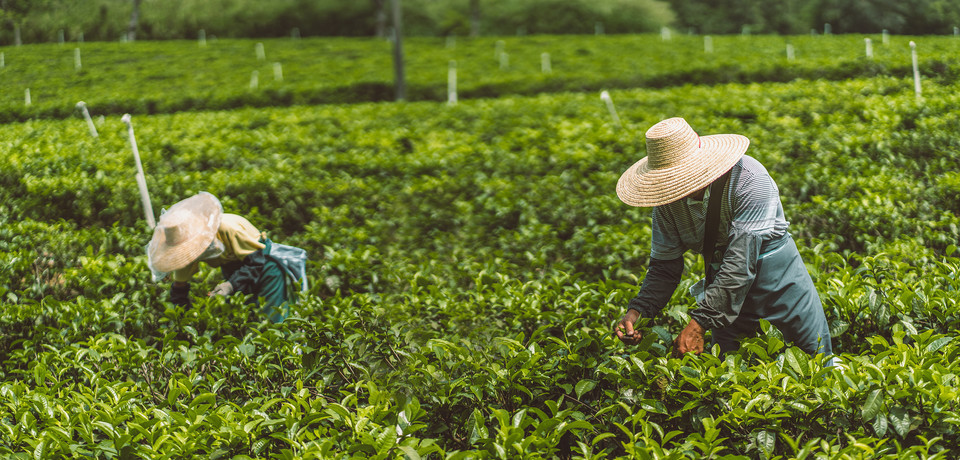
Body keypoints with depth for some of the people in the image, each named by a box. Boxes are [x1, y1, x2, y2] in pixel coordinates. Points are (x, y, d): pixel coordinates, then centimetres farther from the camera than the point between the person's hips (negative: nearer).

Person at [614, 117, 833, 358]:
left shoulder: (749, 180, -29)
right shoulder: (667, 198, -11)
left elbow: (741, 262, -33)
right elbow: (664, 266, -3)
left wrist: (700, 323, -38)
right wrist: (637, 310, -22)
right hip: (724, 284, 4)